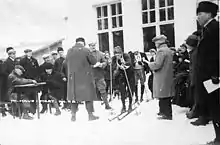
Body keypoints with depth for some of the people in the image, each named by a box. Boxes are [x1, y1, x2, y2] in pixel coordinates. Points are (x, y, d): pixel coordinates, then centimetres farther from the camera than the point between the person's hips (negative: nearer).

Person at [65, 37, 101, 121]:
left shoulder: (69, 51, 2)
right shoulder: (86, 50, -10)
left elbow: (66, 64, 8)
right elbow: (94, 61, -5)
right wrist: (98, 64, 17)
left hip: (73, 77, 4)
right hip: (85, 77, -4)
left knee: (74, 95, 11)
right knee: (88, 95, 5)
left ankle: (73, 115, 15)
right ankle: (90, 114, 8)